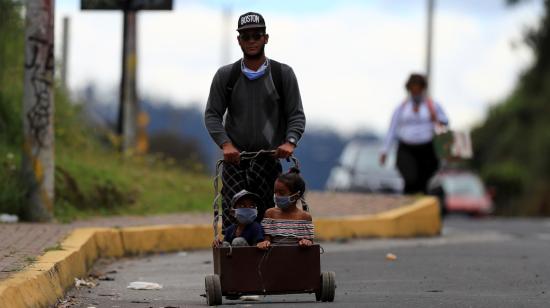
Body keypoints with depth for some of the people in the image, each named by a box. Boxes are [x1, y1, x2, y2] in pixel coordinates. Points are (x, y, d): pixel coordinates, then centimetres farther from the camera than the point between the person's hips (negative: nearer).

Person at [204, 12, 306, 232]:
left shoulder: (283, 74, 6)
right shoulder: (225, 76, 8)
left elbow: (296, 115, 6)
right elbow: (212, 114, 5)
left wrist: (290, 141, -14)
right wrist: (225, 144, -12)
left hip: (269, 159, 0)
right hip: (235, 158, 0)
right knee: (232, 221, -10)